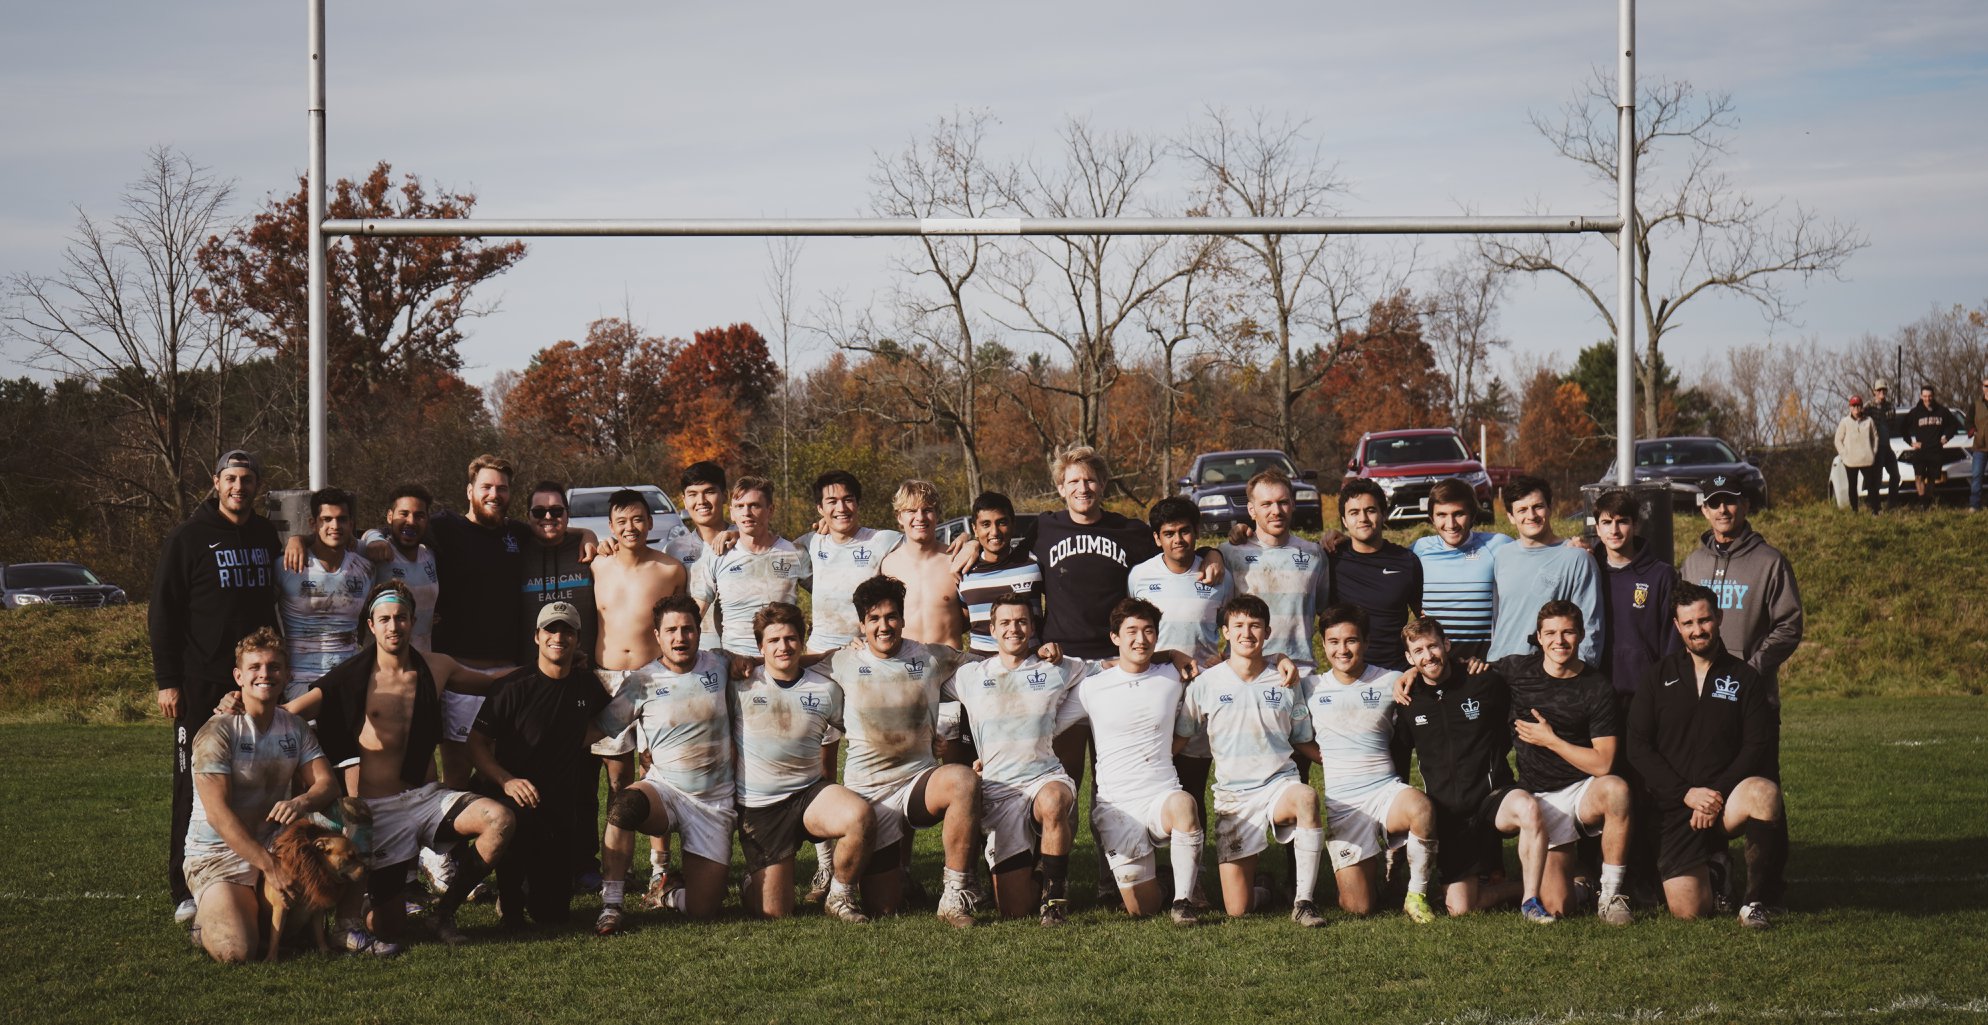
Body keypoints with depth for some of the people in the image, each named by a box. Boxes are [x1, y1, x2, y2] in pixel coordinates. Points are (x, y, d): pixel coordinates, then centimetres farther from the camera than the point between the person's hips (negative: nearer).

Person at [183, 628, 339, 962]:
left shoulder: (295, 729, 7)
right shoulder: (217, 733, -13)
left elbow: (328, 783, -3)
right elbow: (218, 813, -20)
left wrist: (302, 802, -28)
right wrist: (269, 865, -27)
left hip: (274, 845, 6)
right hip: (219, 856, -6)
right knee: (235, 950, -29)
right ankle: (210, 917, 10)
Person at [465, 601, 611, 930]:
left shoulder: (588, 686, 5)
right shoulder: (515, 687, -8)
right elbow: (476, 744, -8)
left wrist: (591, 737, 3)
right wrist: (506, 780, -25)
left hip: (561, 809, 4)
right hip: (514, 796, -4)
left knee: (553, 913, -1)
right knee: (520, 819, -41)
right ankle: (510, 899, -12)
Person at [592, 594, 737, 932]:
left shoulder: (718, 666, 3)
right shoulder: (641, 683, -2)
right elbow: (605, 731, 3)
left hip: (714, 803, 1)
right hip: (664, 789, -1)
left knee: (703, 911, -6)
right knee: (624, 805, -39)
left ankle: (673, 895, 33)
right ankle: (611, 903, -26)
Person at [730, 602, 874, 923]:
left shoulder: (826, 690, 2)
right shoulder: (741, 684, -3)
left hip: (810, 792, 1)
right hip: (759, 806, -1)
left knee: (860, 817, -33)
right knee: (774, 913, -6)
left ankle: (840, 895, -7)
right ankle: (754, 881, 33)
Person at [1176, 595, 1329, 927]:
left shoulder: (1284, 684, 6)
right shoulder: (1206, 684, 3)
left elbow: (1304, 744, 14)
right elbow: (1177, 740, 7)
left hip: (1279, 786, 0)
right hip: (1233, 796, 0)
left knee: (1306, 797, -40)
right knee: (1237, 909, -10)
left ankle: (1303, 900, -26)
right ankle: (1262, 891, 30)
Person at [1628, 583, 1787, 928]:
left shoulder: (1744, 678, 7)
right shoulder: (1659, 679, 8)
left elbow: (1758, 746, -1)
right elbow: (1638, 747, 1)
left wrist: (1718, 794, -15)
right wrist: (1687, 793, -10)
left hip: (1727, 794, -1)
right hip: (1675, 806, 1)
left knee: (1764, 793, -37)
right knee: (1687, 911, -12)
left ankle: (1756, 902, -22)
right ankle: (1708, 871, 27)